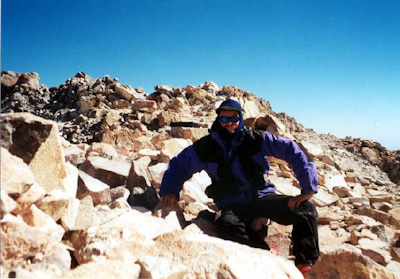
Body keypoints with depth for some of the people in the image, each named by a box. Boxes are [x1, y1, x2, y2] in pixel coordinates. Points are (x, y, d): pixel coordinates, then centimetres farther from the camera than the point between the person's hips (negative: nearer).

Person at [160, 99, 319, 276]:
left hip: (263, 197, 1)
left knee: (306, 209, -19)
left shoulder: (255, 139, -4)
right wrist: (170, 190, -6)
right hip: (233, 206, -1)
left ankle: (303, 266, -12)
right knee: (226, 224, -36)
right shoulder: (206, 147, 0)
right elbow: (178, 165, 11)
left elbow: (292, 150, -7)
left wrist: (308, 188, -15)